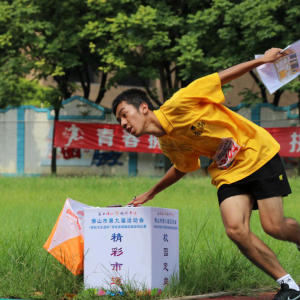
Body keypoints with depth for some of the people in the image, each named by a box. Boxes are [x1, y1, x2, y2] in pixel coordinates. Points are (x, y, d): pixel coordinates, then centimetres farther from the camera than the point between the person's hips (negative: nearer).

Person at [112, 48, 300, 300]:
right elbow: (183, 167, 21)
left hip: (258, 154, -5)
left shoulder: (177, 105, -21)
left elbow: (220, 78, -12)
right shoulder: (167, 145, 0)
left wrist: (262, 60, -9)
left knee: (274, 227, -11)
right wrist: (151, 194, 25)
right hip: (228, 172, 5)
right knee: (236, 230, -16)